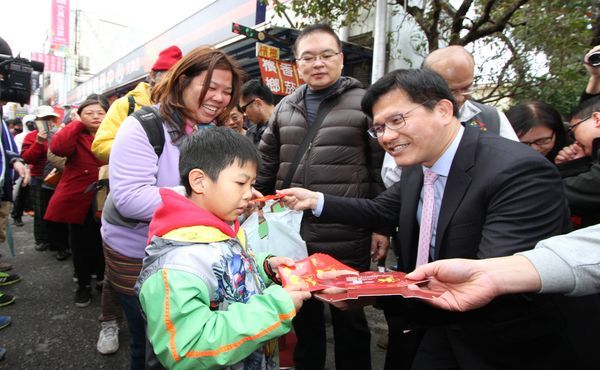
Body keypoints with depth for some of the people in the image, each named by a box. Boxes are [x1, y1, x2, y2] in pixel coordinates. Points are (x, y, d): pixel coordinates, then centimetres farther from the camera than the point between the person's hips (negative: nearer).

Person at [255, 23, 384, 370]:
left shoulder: (364, 103, -5)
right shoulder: (285, 108, 9)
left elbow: (383, 169, -6)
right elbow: (266, 166, 14)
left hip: (346, 241, -4)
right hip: (293, 237, 5)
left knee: (349, 320, 15)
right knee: (303, 316, 22)